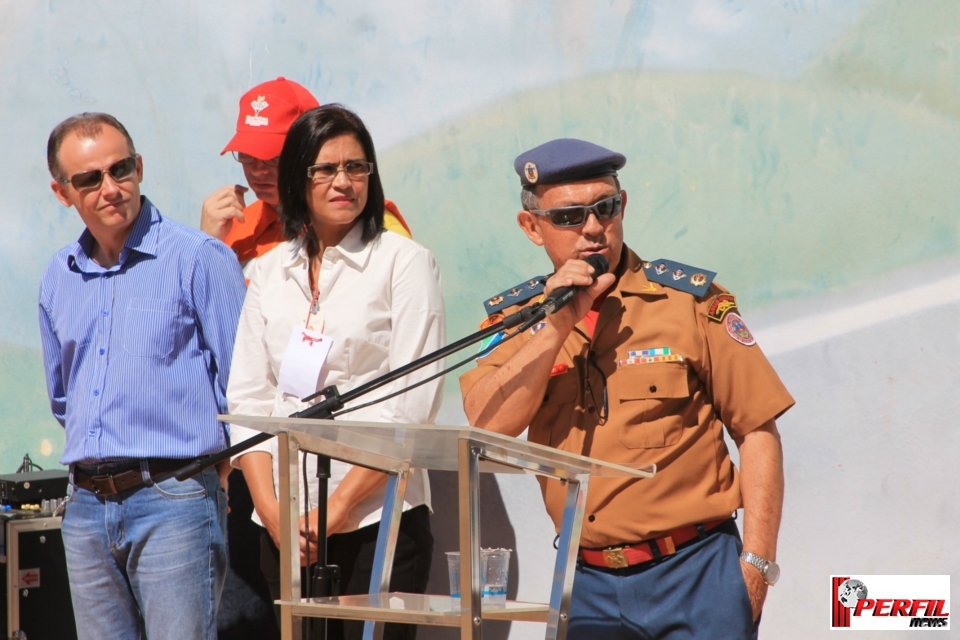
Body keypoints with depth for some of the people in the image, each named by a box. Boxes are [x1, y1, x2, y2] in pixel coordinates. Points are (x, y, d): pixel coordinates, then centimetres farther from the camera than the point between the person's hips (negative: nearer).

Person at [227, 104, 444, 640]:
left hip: (378, 517, -4)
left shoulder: (404, 263, 0)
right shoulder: (269, 273, 13)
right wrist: (271, 508, -4)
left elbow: (412, 405, -7)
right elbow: (247, 398, 10)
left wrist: (340, 504, -11)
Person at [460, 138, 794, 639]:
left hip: (696, 576, -2)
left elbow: (757, 431, -1)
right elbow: (486, 425, -8)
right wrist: (558, 325, -14)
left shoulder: (691, 299, -1)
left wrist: (757, 562, -8)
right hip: (588, 583, 2)